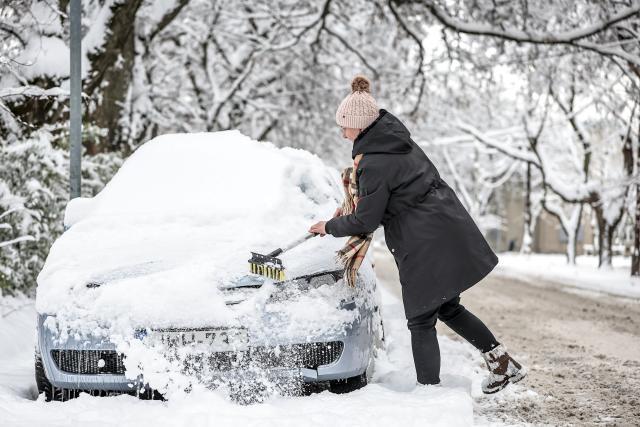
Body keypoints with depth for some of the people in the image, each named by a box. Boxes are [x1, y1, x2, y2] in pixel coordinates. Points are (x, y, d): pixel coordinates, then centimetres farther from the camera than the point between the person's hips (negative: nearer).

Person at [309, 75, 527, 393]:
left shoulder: (373, 164, -18)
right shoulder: (400, 141, 10)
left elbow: (365, 221, -13)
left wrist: (330, 227, 4)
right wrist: (353, 210, 17)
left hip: (425, 246, -9)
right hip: (452, 232, 9)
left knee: (421, 322, 1)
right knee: (449, 308, 22)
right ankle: (503, 363, 24)